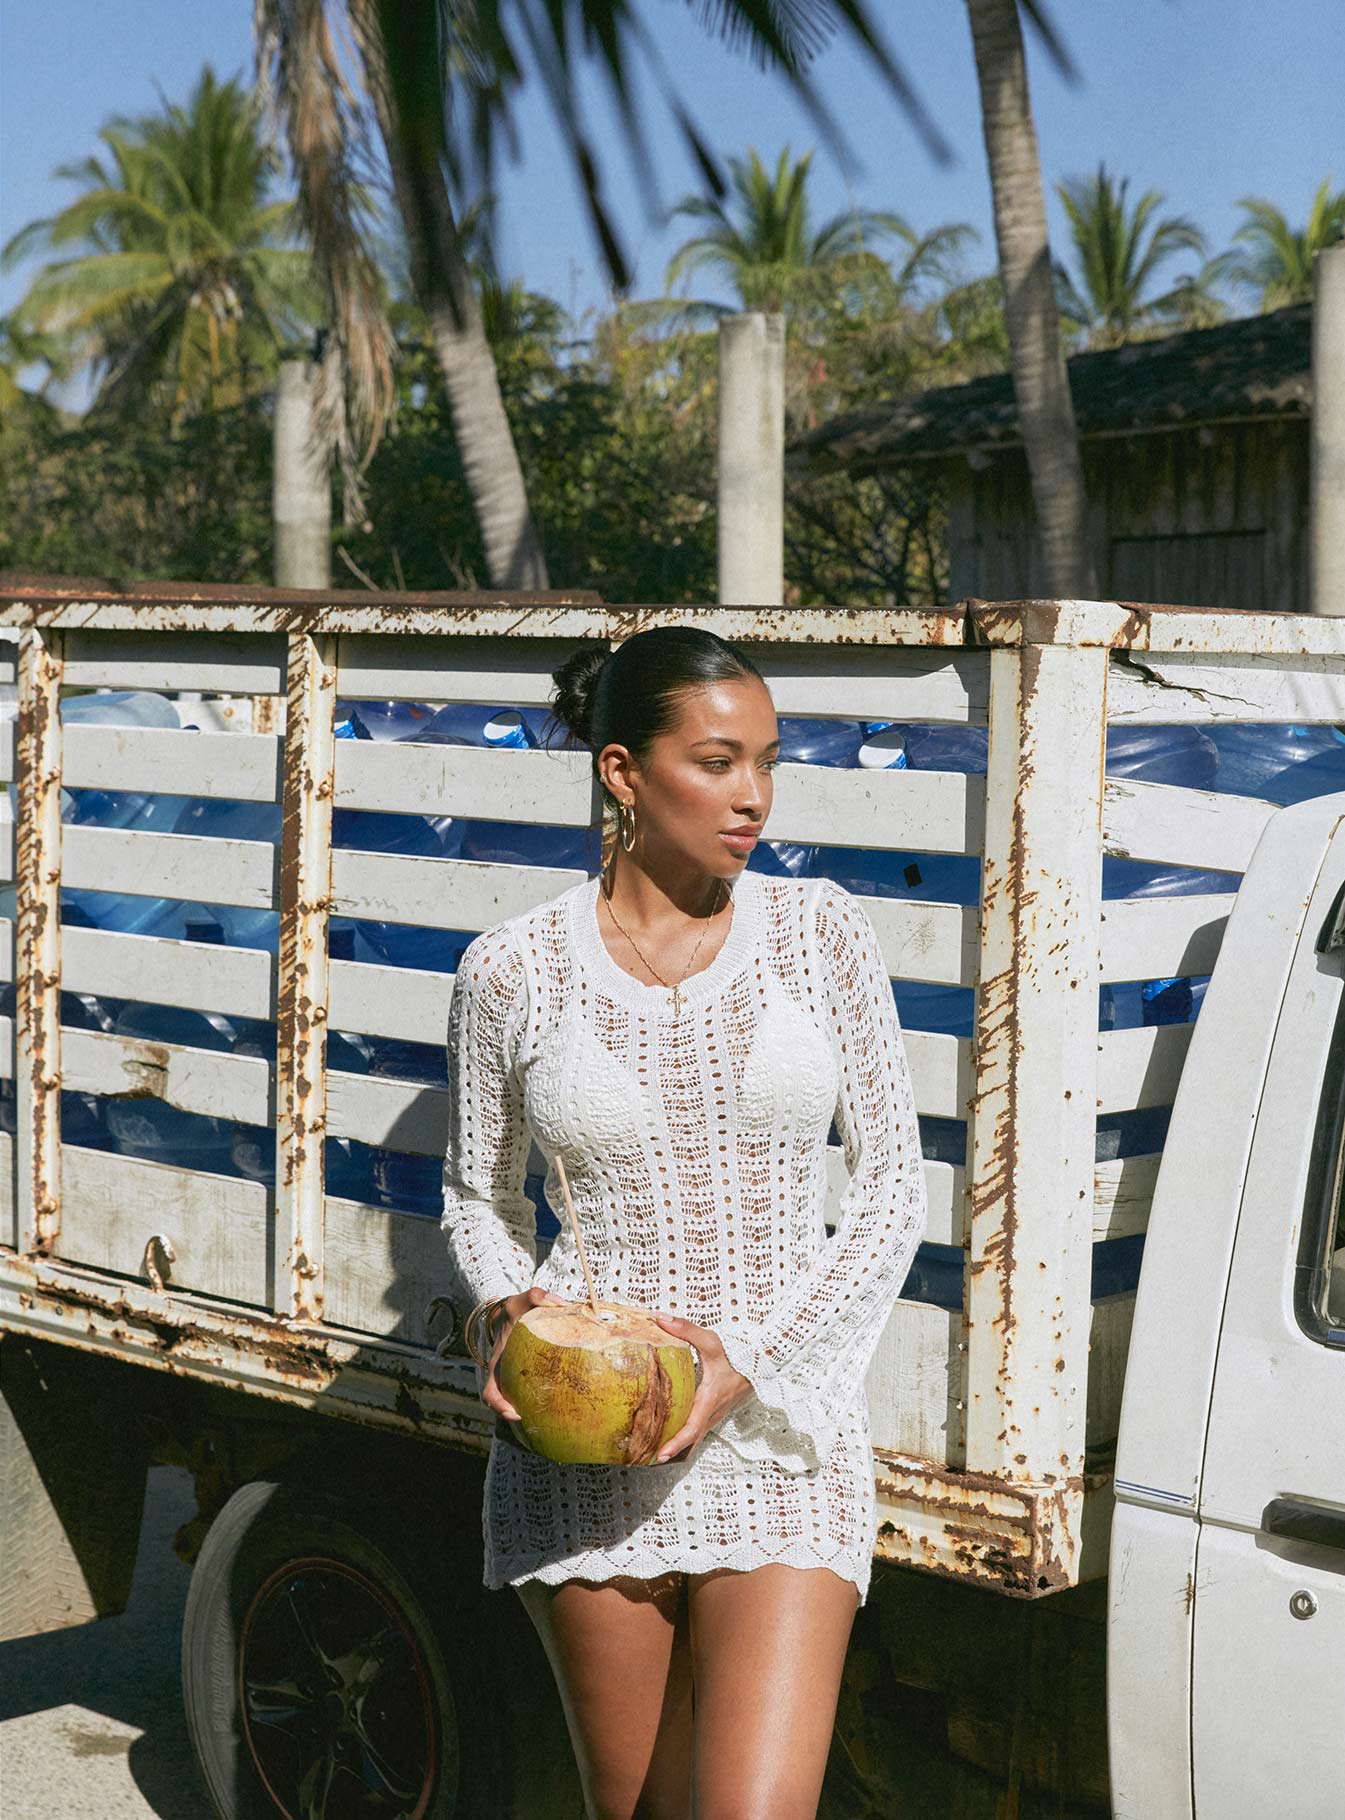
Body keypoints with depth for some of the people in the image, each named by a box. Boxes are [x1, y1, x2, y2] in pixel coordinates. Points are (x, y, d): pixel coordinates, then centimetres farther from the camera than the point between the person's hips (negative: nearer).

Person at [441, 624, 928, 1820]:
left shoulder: (821, 933, 0)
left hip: (780, 1439, 0)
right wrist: (508, 1314, -9)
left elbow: (894, 1187, 2)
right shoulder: (513, 971, -1)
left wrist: (754, 1361, -10)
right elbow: (479, 1198, 12)